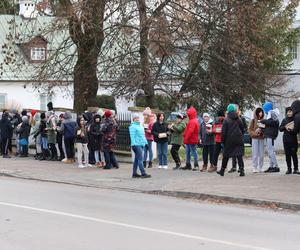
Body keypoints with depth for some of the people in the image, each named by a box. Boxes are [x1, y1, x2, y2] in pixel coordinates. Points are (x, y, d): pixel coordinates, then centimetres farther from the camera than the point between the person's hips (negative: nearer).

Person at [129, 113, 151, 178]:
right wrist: (133, 144, -21)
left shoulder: (140, 127, 21)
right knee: (140, 159, -13)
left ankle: (134, 173, 16)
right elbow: (132, 136, -14)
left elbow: (143, 136, 27)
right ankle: (143, 173, -16)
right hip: (137, 145, -9)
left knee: (137, 159, 11)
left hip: (141, 144, 9)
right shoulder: (133, 127, -7)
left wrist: (146, 142, 21)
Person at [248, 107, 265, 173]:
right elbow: (250, 130, 0)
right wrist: (255, 133, -14)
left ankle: (260, 168, 11)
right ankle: (255, 168, 2)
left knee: (261, 154, 4)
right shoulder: (253, 120, 0)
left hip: (261, 138, 3)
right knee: (255, 154, -2)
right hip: (255, 138, -3)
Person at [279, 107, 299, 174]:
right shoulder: (284, 120, 11)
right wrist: (285, 127, -9)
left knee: (294, 154, -5)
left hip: (293, 140, -3)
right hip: (286, 140, 3)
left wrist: (294, 128, -17)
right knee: (287, 155, 4)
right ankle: (289, 169, 9)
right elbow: (280, 129, 9)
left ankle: (296, 169, 0)